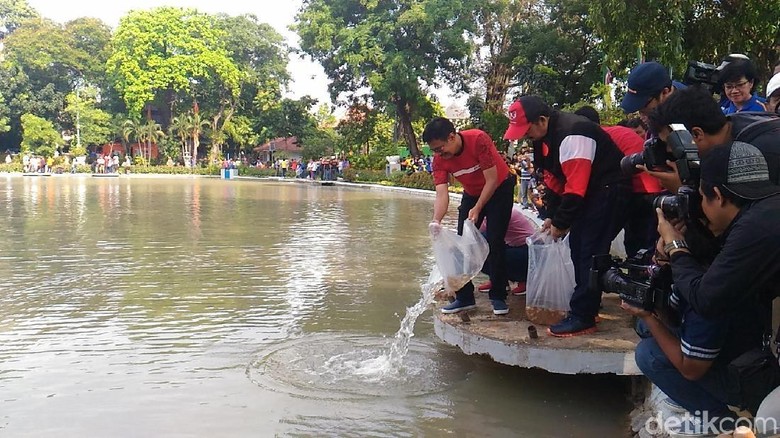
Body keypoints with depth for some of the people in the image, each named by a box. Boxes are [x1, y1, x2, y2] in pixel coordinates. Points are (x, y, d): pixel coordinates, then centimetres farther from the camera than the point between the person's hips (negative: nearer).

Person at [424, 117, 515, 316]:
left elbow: (492, 180, -27)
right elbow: (441, 193, -26)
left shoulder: (478, 140, -31)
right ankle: (464, 297, 7)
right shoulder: (439, 160, -18)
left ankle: (498, 297, 0)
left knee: (494, 242, -11)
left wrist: (477, 209, -33)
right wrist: (436, 221, -44)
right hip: (472, 193, 5)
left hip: (499, 188, -5)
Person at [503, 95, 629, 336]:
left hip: (608, 192, -10)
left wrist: (561, 223, -16)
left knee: (589, 252, -11)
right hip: (590, 193, 10)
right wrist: (552, 216, 6)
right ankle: (587, 306, 22)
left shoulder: (571, 135, -27)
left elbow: (576, 188, -26)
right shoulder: (547, 138, 5)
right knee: (578, 246, 11)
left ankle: (582, 318, -6)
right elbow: (554, 180, 12)